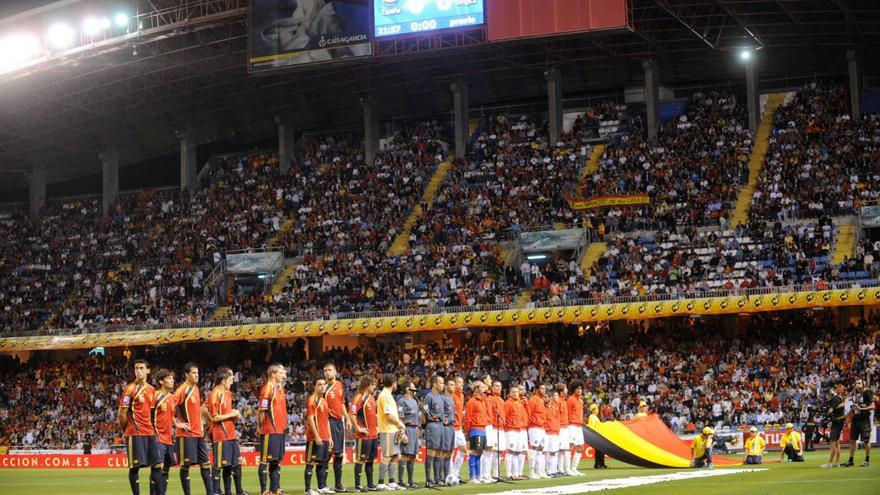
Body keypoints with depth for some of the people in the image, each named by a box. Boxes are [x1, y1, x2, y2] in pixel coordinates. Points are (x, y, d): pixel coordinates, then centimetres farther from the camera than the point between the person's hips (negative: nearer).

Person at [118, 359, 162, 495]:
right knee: (135, 466, -4)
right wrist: (126, 431, 1)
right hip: (135, 434, -7)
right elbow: (122, 414, -7)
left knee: (157, 465, 5)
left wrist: (152, 428, 12)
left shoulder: (151, 390, 12)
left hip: (150, 433, 7)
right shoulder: (130, 389, -8)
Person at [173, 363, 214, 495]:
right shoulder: (182, 390, -12)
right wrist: (178, 424, -17)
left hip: (199, 433, 8)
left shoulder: (196, 388, 13)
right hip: (187, 434, -8)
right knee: (185, 465, -2)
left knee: (205, 463, 7)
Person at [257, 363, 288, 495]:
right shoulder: (267, 388, -12)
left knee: (277, 460, 12)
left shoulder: (280, 388, 14)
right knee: (265, 460, -4)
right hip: (269, 431, -9)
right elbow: (261, 410, -15)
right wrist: (261, 427, -9)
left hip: (280, 430, 9)